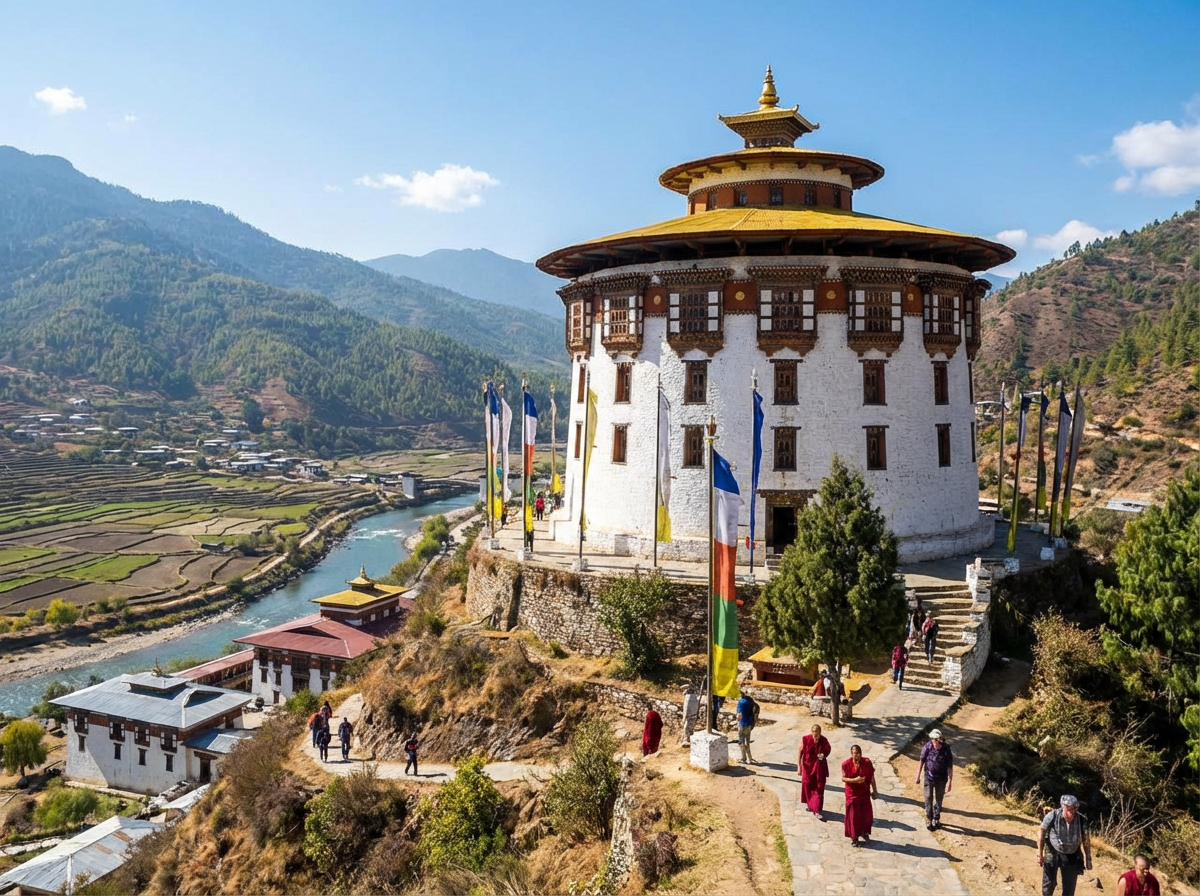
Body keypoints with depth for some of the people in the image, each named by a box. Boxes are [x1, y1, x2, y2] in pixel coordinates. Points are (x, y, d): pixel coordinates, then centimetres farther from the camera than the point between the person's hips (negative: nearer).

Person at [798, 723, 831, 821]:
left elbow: (829, 749, 6)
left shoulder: (823, 741, -14)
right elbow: (799, 753, -9)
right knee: (807, 785, 15)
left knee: (819, 788, -2)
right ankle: (809, 804, 40)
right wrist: (799, 767, -9)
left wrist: (824, 755, -16)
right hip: (808, 766, 0)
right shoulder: (805, 740, -17)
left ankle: (818, 811, 2)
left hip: (820, 767, 0)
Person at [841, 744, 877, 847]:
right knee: (853, 815, 4)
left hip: (865, 792, 2)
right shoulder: (846, 764, -14)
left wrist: (874, 790, 6)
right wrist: (855, 780, -25)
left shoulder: (867, 762, -8)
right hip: (852, 793, -2)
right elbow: (843, 778, -10)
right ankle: (854, 837, 20)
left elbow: (871, 777, 2)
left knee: (866, 814, 9)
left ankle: (864, 832, 36)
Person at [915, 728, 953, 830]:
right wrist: (918, 776, 0)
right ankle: (929, 820, 14)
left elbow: (950, 767, -14)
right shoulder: (927, 747, -17)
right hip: (929, 777, 0)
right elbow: (921, 761, -4)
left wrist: (949, 781, -16)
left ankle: (936, 819, 32)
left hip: (941, 778, 0)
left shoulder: (946, 749, -19)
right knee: (928, 799, 1)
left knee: (939, 799, 14)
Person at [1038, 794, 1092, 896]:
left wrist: (1088, 859, 3)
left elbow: (1086, 840, -4)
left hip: (1072, 856, 2)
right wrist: (1040, 854, -10)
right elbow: (1041, 832, -11)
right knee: (1049, 882, 6)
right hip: (1053, 853, -2)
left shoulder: (1082, 820, -19)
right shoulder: (1053, 816, -23)